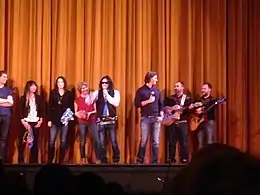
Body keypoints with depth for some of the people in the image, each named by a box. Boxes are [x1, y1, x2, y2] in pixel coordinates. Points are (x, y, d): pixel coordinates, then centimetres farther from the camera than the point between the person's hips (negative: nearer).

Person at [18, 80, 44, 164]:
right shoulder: (23, 98, 1)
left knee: (35, 142, 2)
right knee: (22, 142, -3)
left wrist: (40, 120, 0)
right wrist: (23, 121, -12)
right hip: (26, 122, -2)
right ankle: (21, 161, 4)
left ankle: (34, 161, 7)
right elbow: (20, 111, -3)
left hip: (35, 123, 2)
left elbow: (41, 110, 10)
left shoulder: (38, 98, 9)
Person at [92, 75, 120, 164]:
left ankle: (116, 160, 8)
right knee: (102, 143, 3)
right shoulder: (97, 92, 5)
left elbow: (116, 104, -11)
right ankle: (103, 161, 10)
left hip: (111, 120, -1)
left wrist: (107, 94, -9)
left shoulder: (115, 92, 4)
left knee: (113, 142, -4)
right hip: (100, 121, 1)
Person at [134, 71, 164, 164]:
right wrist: (148, 101, -14)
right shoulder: (141, 90, -1)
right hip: (145, 118, -3)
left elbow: (161, 104, 13)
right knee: (144, 141, -2)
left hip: (156, 118, 3)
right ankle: (139, 160, 11)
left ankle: (155, 161, 5)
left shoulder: (157, 90, 12)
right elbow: (137, 104, -7)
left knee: (156, 141, 0)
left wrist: (161, 116, 1)